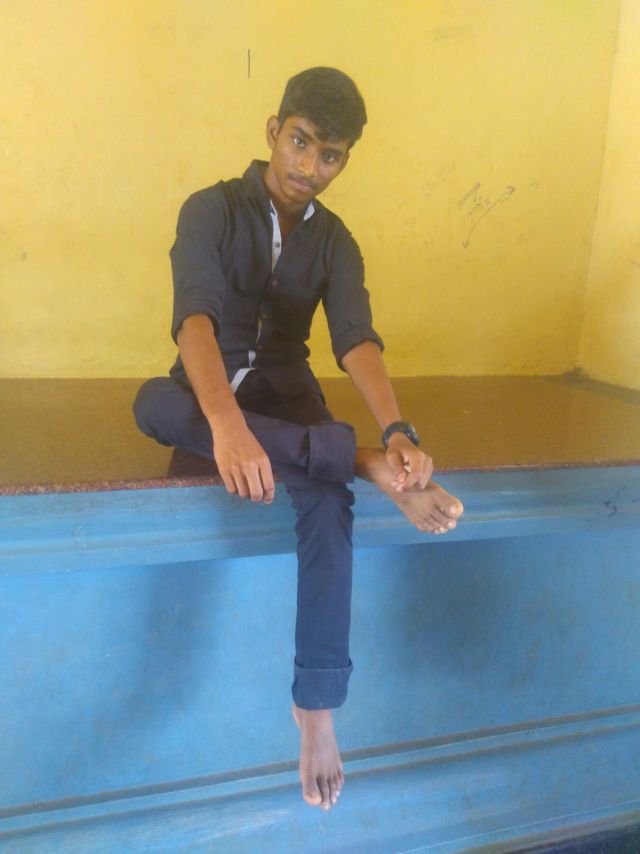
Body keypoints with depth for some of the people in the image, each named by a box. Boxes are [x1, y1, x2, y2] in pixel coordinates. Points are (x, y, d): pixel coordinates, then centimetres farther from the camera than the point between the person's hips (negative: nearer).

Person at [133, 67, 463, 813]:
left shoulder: (335, 241, 0)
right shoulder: (211, 209, -10)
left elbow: (357, 338, -17)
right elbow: (195, 313, -30)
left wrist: (399, 430, -38)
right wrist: (226, 422, -50)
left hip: (283, 393, 1)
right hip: (210, 388, -1)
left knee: (327, 497, -31)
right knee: (153, 404, -37)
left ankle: (316, 701, -23)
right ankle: (367, 465, -38)